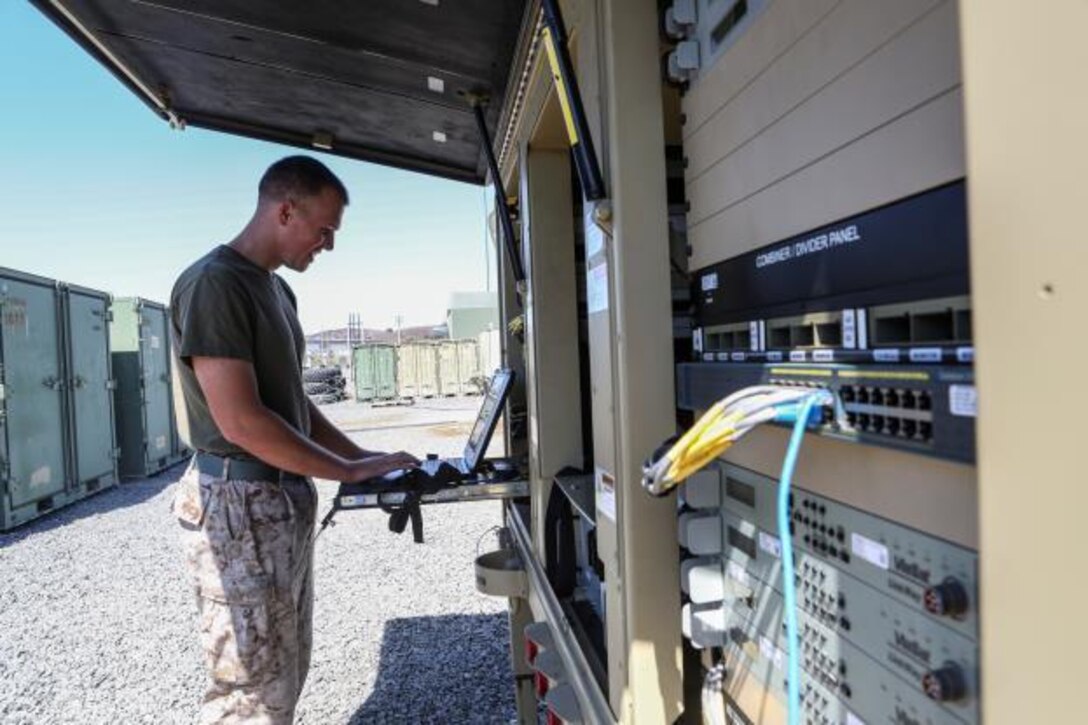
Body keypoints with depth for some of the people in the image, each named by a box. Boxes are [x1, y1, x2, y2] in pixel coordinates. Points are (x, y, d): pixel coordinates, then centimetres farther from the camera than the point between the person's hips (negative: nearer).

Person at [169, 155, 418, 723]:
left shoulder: (276, 289, 13)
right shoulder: (214, 284, -16)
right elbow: (241, 422, -23)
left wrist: (362, 456, 9)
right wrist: (349, 471, -15)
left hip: (287, 499, 9)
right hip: (239, 505, -9)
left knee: (284, 674, 19)